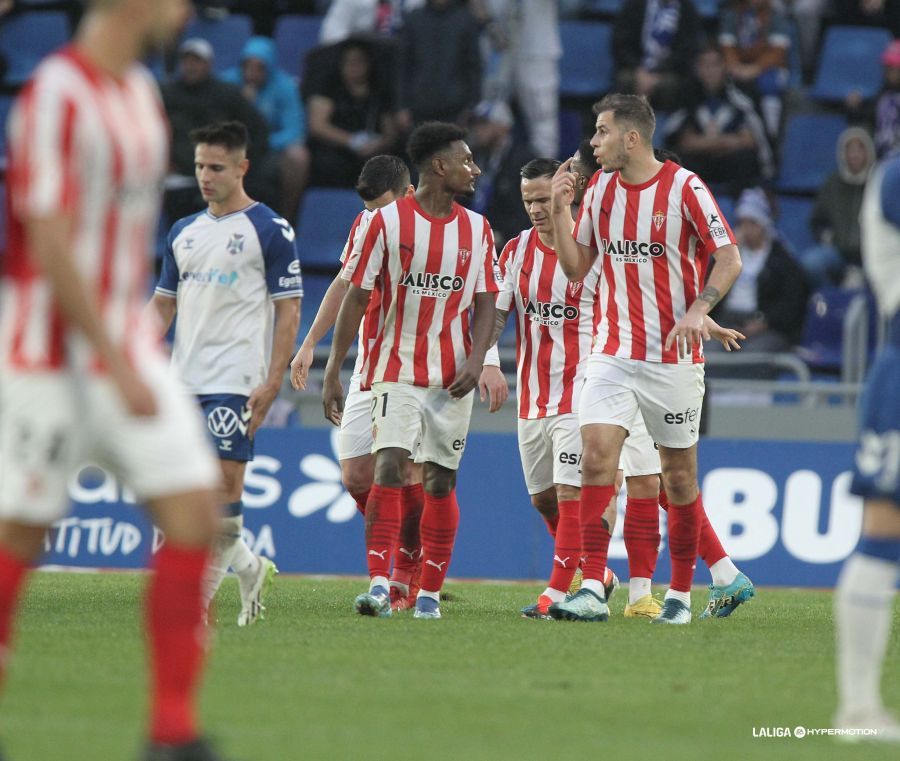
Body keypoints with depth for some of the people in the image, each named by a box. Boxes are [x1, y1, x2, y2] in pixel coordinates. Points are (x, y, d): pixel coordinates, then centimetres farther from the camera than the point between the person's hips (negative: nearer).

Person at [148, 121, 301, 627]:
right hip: (184, 378, 7)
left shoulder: (270, 231, -3)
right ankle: (250, 568, 23)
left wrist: (272, 382, -13)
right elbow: (163, 304, 20)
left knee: (224, 481, -11)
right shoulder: (184, 232, 15)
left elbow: (289, 311, -5)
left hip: (236, 382, -7)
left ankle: (198, 600, -8)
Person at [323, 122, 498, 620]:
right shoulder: (389, 221, -4)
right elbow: (356, 298, -2)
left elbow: (484, 304, 9)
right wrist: (332, 372, -5)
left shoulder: (477, 229, 8)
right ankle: (379, 583, -21)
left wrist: (476, 359, -9)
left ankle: (430, 592, 12)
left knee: (441, 481, 5)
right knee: (389, 466, -18)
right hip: (397, 370, -3)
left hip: (453, 378, 3)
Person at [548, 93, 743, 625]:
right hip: (613, 353, 4)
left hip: (673, 357, -4)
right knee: (597, 455, -14)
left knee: (679, 473, 4)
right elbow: (576, 267, 14)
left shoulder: (683, 187, -9)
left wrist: (697, 310, -22)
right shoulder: (599, 188, 7)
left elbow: (730, 258, -8)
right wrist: (561, 208, 1)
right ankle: (592, 591, -18)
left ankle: (681, 595, 18)